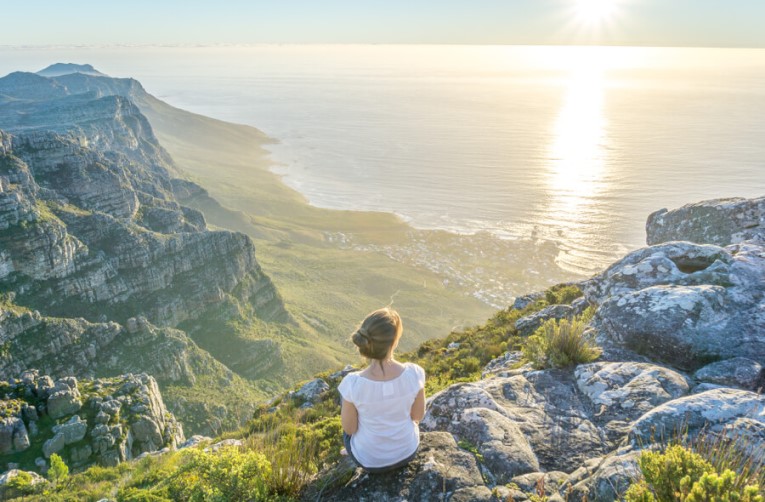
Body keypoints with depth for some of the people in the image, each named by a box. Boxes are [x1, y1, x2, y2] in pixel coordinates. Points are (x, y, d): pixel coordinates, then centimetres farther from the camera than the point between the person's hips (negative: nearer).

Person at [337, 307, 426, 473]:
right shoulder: (414, 373, -29)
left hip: (368, 457, -1)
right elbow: (418, 415, -10)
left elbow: (349, 429, -16)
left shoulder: (352, 384, -34)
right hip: (407, 449, 1)